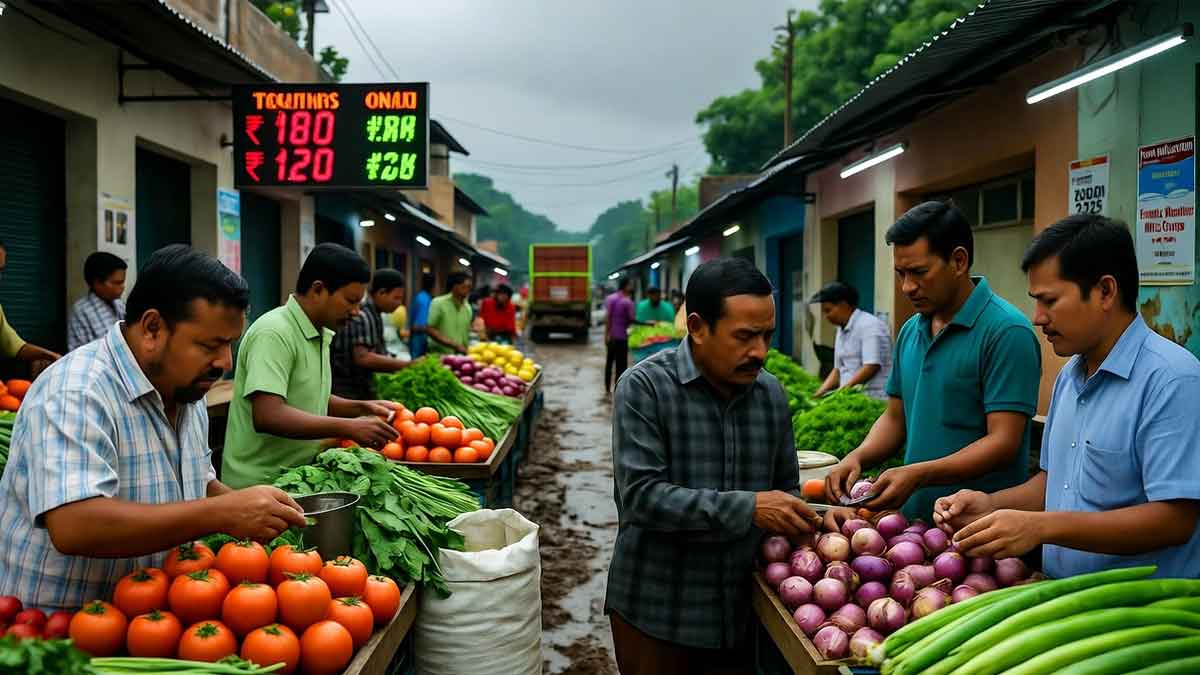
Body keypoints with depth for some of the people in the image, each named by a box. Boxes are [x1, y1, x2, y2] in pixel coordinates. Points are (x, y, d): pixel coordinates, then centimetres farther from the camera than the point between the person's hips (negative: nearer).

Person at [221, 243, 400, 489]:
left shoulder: (320, 336, 11)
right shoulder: (273, 333, -18)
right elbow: (267, 415, -27)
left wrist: (362, 407, 5)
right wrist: (348, 427, -26)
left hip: (298, 479, 8)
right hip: (259, 484, -8)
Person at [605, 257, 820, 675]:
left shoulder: (772, 394, 3)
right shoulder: (644, 387, -14)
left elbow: (786, 487, 13)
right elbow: (641, 496, -22)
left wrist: (800, 522, -8)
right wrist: (746, 508, -27)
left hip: (742, 609, 5)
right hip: (655, 614, -4)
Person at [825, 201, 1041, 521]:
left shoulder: (1006, 331, -15)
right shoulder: (910, 330, 7)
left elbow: (1003, 443, -20)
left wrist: (919, 474, -29)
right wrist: (858, 457, -6)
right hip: (912, 518, 7)